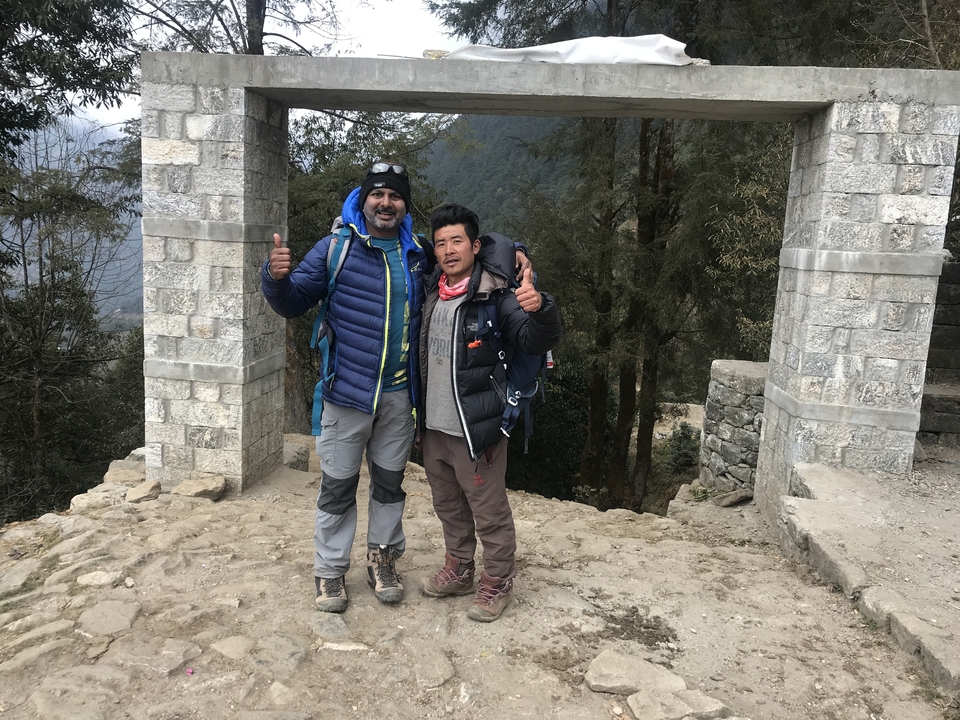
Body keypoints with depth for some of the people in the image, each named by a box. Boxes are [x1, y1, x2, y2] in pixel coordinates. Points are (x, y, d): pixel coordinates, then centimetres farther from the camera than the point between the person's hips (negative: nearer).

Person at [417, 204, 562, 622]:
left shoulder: (496, 295, -15)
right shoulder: (432, 293, 6)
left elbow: (539, 342, -25)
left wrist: (539, 309, -43)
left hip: (476, 428, -7)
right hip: (434, 426, 8)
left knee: (489, 512, 6)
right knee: (448, 506, 22)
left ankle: (497, 583, 26)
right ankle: (459, 571, 41)